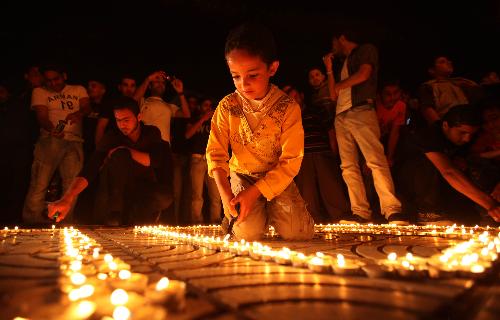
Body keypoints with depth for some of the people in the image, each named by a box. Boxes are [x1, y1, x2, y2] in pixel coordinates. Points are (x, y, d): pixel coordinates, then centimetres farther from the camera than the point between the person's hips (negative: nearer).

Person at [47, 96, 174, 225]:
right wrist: (67, 198, -36)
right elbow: (91, 167, -22)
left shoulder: (152, 133, -3)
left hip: (148, 190, 1)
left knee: (164, 197, -35)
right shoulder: (112, 137, -8)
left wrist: (126, 151, -20)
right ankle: (115, 213, -23)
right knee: (119, 155, -29)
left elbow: (154, 161, -19)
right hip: (121, 188, -1)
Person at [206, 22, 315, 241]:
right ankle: (232, 214, 15)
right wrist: (224, 192, -24)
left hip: (276, 177, 0)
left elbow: (291, 161, -16)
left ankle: (269, 210, 16)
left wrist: (254, 192, -23)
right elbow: (215, 152, -8)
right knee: (247, 232, -21)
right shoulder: (227, 107, -11)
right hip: (242, 175, 0)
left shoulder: (288, 108, -16)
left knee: (296, 232, -17)